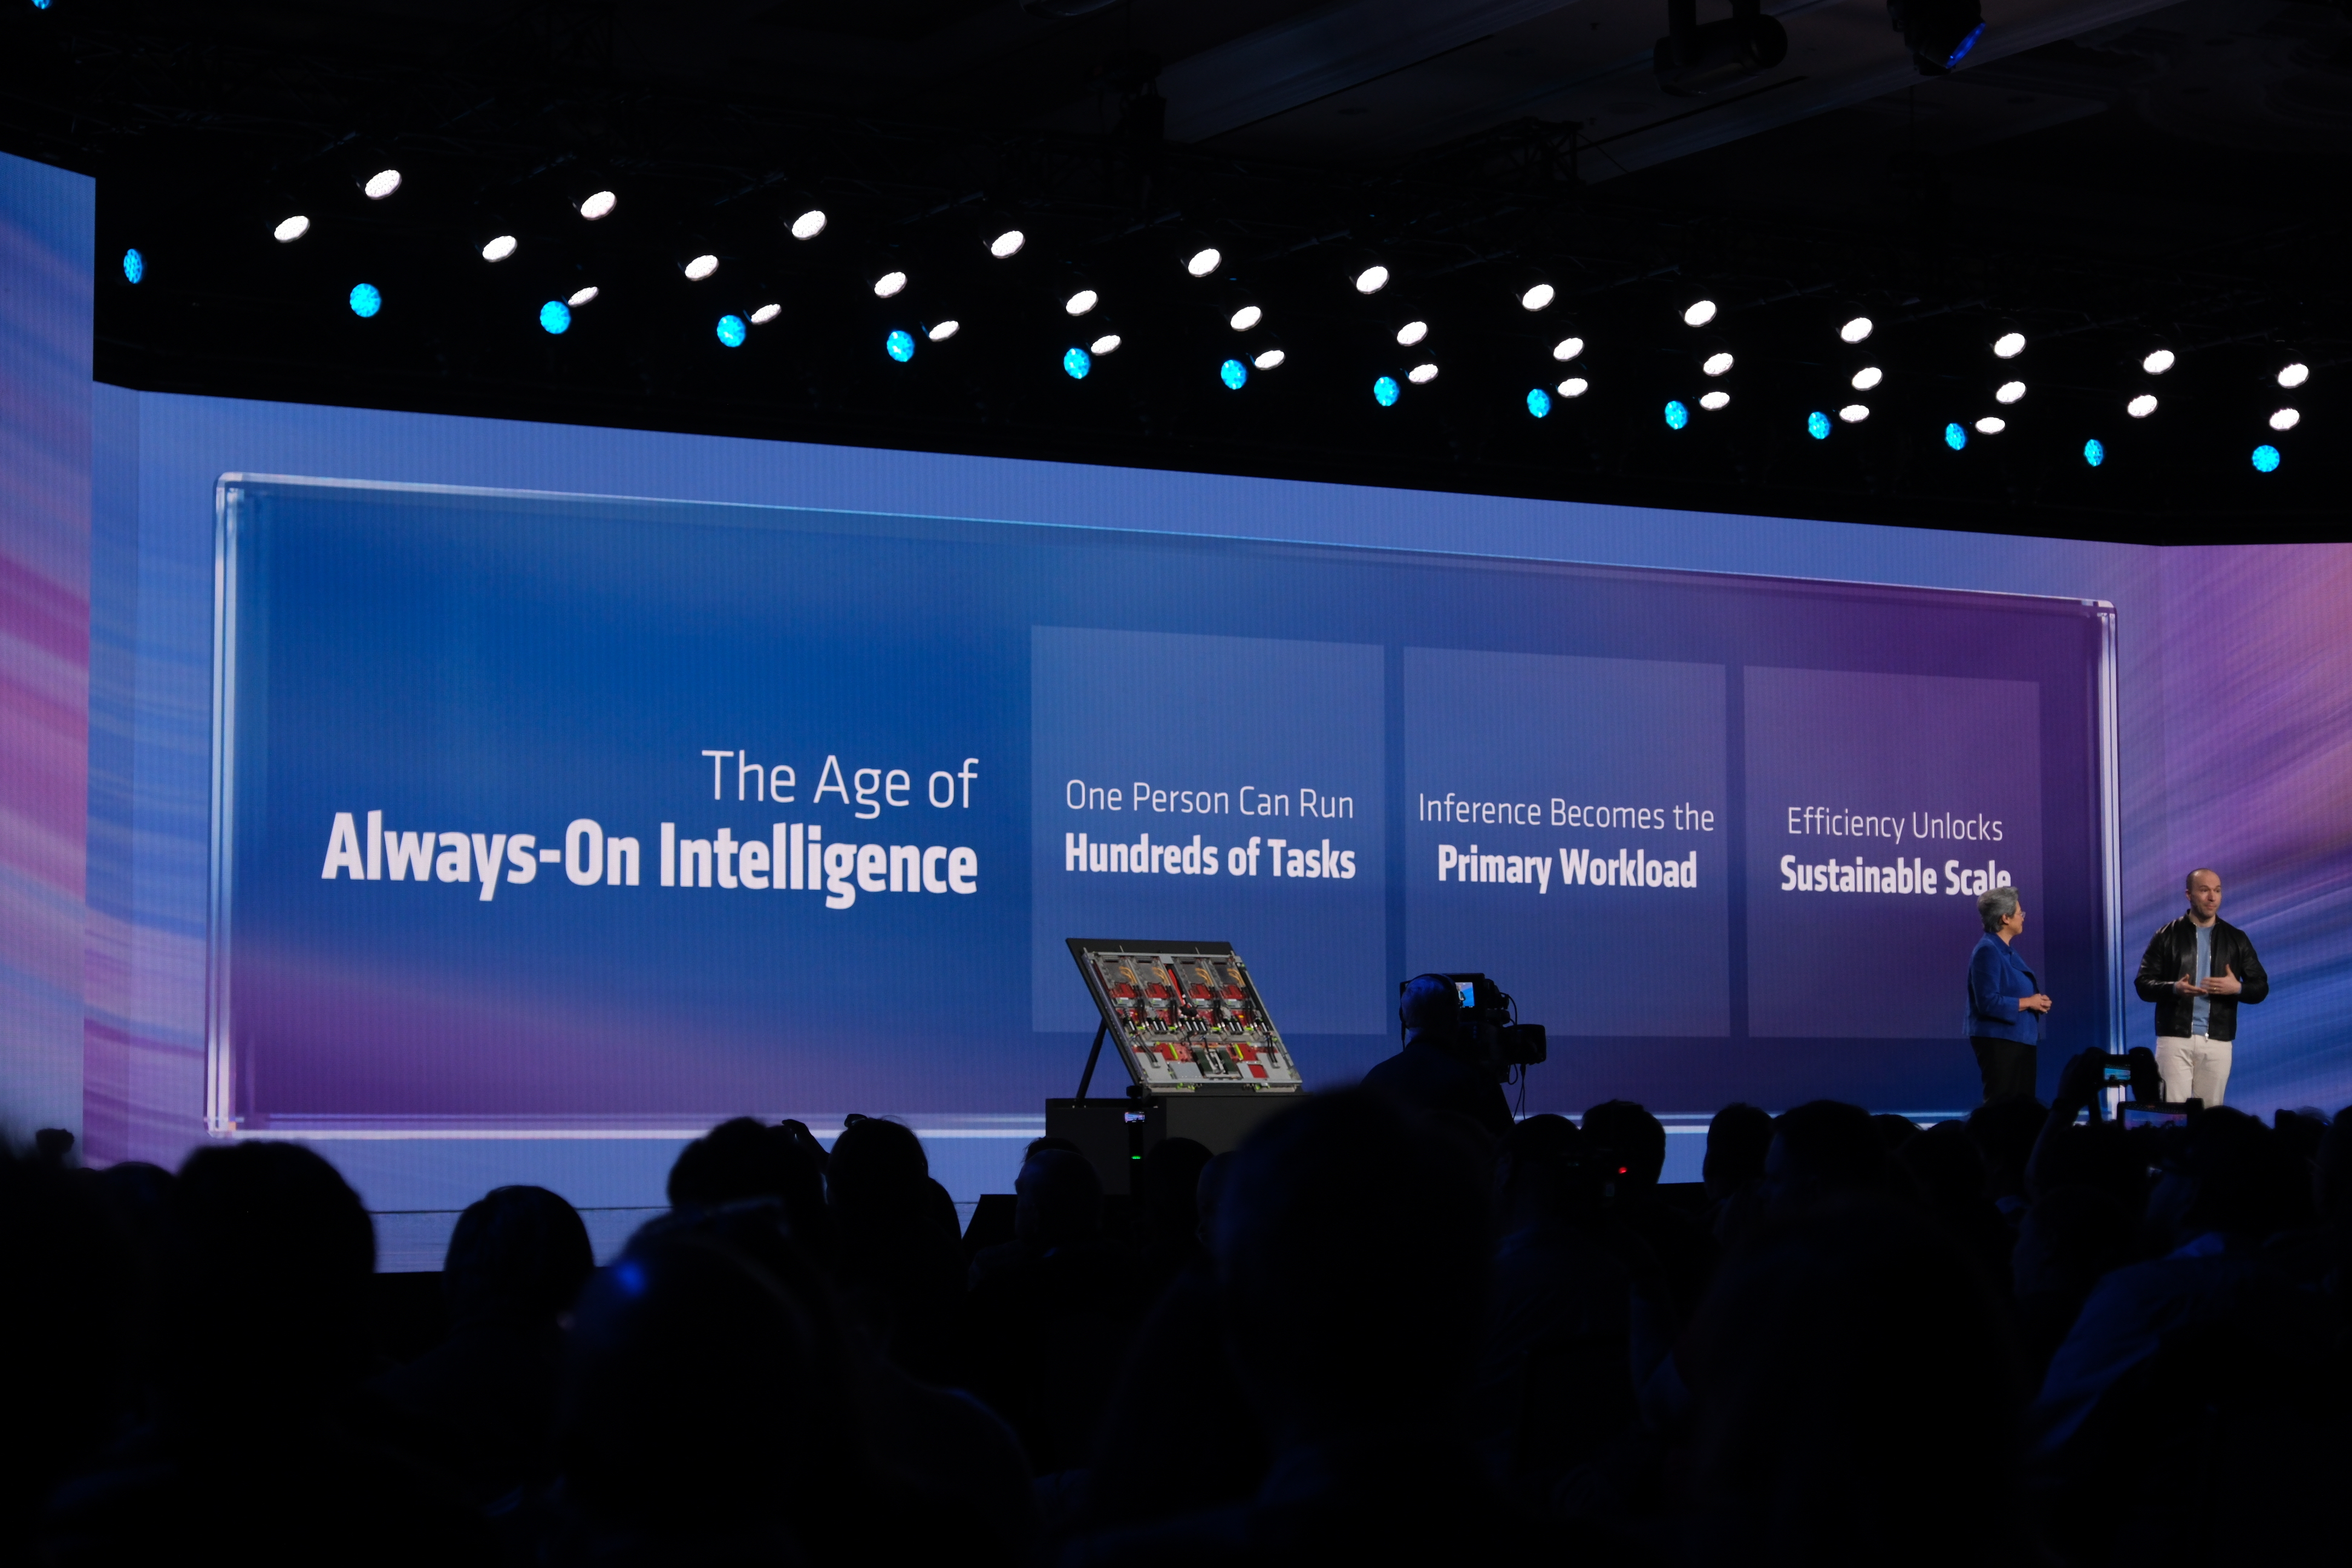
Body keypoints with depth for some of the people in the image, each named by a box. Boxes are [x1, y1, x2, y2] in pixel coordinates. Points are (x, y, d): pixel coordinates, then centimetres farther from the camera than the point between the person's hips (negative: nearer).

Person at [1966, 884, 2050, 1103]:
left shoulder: (2007, 951, 15)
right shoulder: (1987, 951, -15)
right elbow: (1988, 1002, -24)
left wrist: (2038, 1001, 6)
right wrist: (2027, 1002, -15)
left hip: (2020, 1040, 10)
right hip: (1999, 1041, -10)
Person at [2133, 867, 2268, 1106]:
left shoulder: (2236, 939, 12)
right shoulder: (2166, 937, 6)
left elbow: (2261, 988, 12)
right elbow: (2144, 985, 3)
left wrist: (2238, 988, -10)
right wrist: (2174, 988, -18)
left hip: (2218, 1041, 2)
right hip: (2175, 1039, -2)